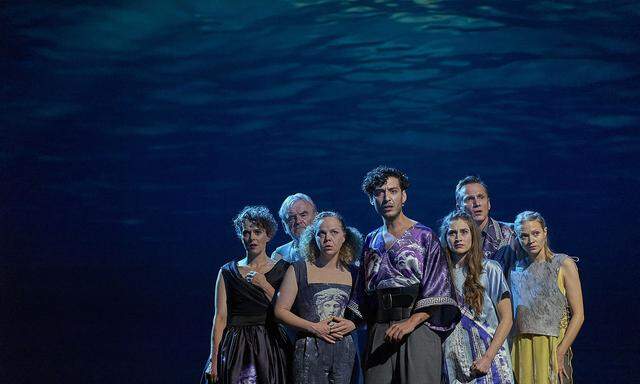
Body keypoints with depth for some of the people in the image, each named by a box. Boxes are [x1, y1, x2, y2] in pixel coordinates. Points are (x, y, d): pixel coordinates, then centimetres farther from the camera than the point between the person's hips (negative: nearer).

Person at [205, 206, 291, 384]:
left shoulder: (283, 270, 7)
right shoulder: (228, 272, 7)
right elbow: (220, 317, 2)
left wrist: (264, 285, -6)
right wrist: (214, 361, -5)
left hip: (271, 347, 0)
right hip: (236, 347, 0)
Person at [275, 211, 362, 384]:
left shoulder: (352, 273, 10)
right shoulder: (299, 270, 2)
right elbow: (281, 310, -1)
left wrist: (352, 324, -5)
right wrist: (313, 327, -10)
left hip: (345, 350, 3)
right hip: (310, 351, -2)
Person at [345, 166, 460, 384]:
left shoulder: (424, 237, 1)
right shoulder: (371, 242, 17)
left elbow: (437, 289, -8)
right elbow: (362, 292, 21)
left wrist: (412, 322, -18)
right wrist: (349, 323, 8)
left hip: (418, 326, -4)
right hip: (379, 331, 4)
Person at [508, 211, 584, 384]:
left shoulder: (563, 264, -2)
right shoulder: (515, 269, 10)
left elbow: (578, 315, -7)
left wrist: (560, 352, -14)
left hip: (552, 345, -3)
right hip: (520, 349, 3)